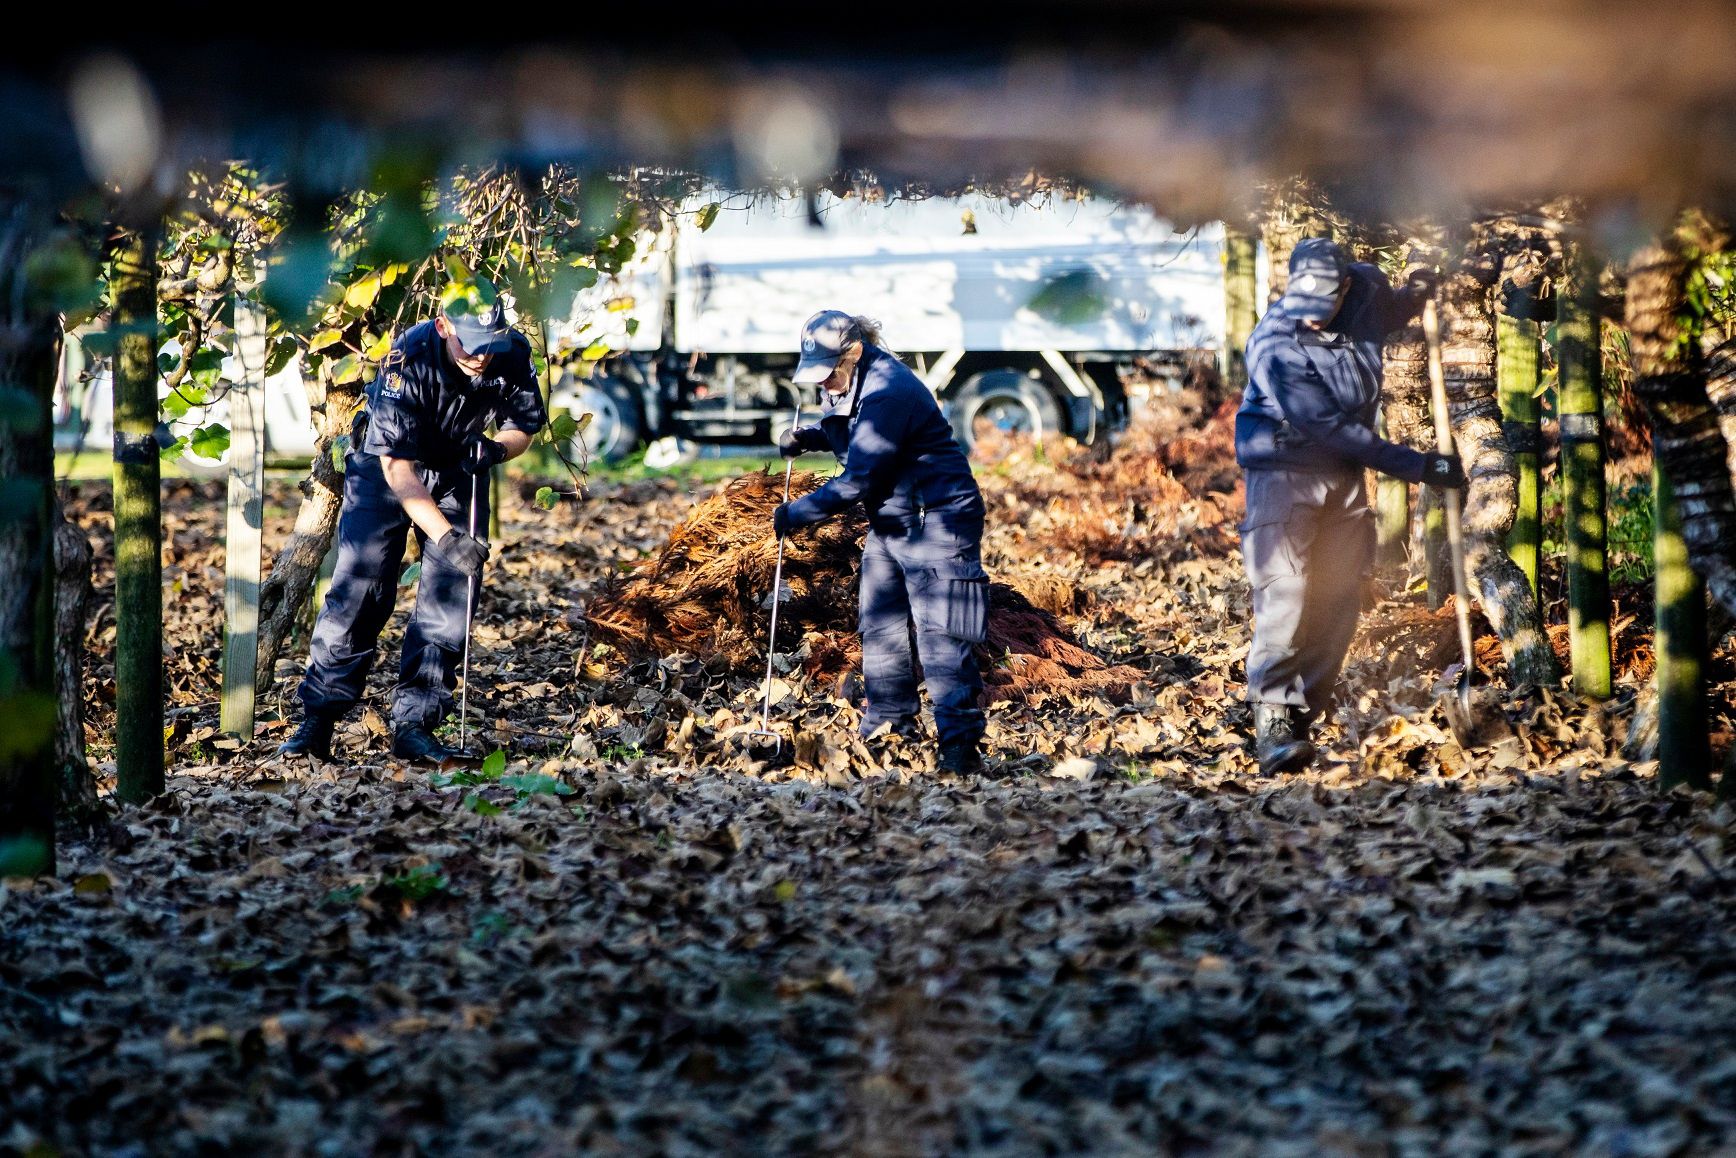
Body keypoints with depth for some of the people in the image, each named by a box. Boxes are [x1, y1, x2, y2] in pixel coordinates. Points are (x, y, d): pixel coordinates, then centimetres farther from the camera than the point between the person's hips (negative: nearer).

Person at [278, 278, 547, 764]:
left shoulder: (513, 354, -21)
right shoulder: (409, 361, -34)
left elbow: (524, 425, -4)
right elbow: (397, 466, -33)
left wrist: (496, 448, -28)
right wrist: (445, 536, -41)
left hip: (459, 472, 4)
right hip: (386, 465, -4)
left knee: (451, 595, -7)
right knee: (360, 586, -12)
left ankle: (413, 724, -3)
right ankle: (317, 720, -5)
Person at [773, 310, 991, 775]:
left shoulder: (888, 392, -25)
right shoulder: (852, 384, 5)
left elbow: (856, 482, -26)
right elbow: (842, 430, 25)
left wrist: (797, 514, -18)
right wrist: (807, 436, 4)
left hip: (935, 522, -10)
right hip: (889, 523, 10)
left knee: (938, 634, -13)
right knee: (879, 629, 12)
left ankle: (961, 748, -14)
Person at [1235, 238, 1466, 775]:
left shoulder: (1366, 288, -5)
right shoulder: (1275, 347, -23)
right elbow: (1332, 429, -24)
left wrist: (1416, 293, 9)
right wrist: (1418, 466, -23)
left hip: (1344, 476, 6)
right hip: (1284, 471, -6)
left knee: (1338, 601, 2)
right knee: (1283, 594, -17)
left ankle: (1301, 716, 6)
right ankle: (1271, 720, -22)